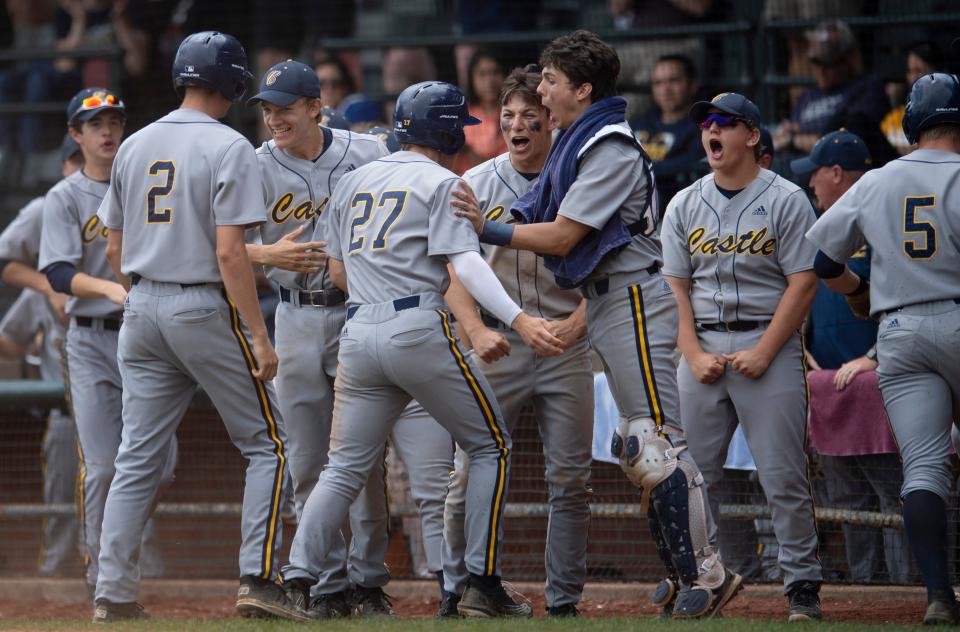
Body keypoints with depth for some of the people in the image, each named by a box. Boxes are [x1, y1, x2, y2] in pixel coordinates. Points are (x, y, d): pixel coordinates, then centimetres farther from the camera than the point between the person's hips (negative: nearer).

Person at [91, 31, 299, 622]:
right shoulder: (228, 147, -11)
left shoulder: (135, 146, 9)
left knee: (138, 457, 7)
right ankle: (259, 578, -4)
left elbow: (115, 250, 13)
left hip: (142, 308, 6)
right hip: (205, 308, -6)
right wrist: (259, 336, -16)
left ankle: (114, 594, 2)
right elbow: (229, 251, -18)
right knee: (266, 442, 5)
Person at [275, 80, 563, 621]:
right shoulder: (441, 182, -1)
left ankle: (296, 582, -6)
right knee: (492, 445, 6)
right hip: (419, 328, -6)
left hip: (359, 333, 6)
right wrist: (518, 320, -24)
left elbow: (338, 270, 20)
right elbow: (464, 261, -15)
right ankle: (483, 586, 0)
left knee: (347, 466, 9)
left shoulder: (354, 181, 19)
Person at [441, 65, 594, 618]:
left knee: (571, 481, 0)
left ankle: (564, 601, 7)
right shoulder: (475, 184, 5)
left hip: (566, 348, 0)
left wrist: (576, 323, -16)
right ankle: (456, 593, 9)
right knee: (471, 474, -3)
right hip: (497, 345, 0)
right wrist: (477, 331, -17)